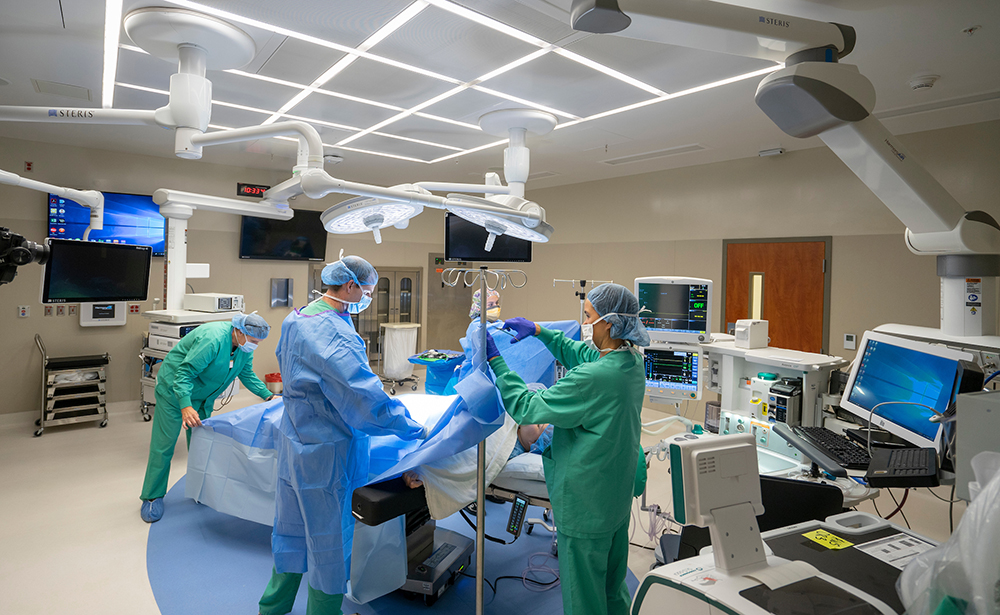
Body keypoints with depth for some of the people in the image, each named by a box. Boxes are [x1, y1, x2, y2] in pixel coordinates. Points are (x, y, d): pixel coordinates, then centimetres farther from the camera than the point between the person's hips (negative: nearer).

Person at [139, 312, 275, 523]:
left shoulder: (245, 347, -8)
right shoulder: (213, 339, -35)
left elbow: (248, 375, 4)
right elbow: (185, 372, -33)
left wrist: (269, 396, -4)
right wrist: (185, 406, -42)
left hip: (202, 398, 8)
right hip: (175, 389, -8)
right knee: (163, 444, -2)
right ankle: (152, 497, 10)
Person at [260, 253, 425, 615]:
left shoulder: (295, 320, 6)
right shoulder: (333, 334, -26)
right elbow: (368, 400, -29)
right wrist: (415, 429, -18)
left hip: (294, 446, 10)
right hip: (325, 455, -10)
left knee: (292, 533, 24)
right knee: (329, 546, 8)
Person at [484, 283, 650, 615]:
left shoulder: (591, 379, -32)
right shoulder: (632, 360, -4)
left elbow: (525, 408, -25)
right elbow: (580, 354, 14)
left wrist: (494, 359, -17)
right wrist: (539, 331, 10)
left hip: (586, 504, -9)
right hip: (619, 493, 9)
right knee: (613, 584, 28)